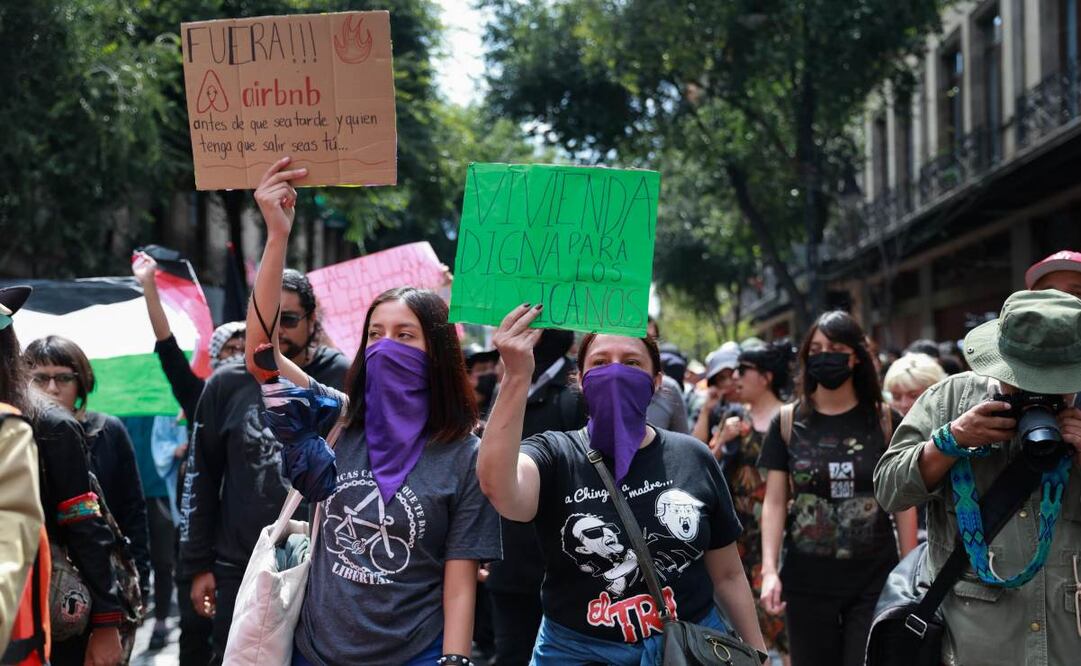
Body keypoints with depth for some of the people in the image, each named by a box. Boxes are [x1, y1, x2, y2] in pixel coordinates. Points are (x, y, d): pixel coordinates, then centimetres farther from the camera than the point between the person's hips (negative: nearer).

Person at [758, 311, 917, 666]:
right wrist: (769, 569, -9)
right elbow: (774, 502, 2)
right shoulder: (787, 424, 4)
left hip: (875, 581, -1)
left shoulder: (885, 422, 2)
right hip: (808, 581, 1)